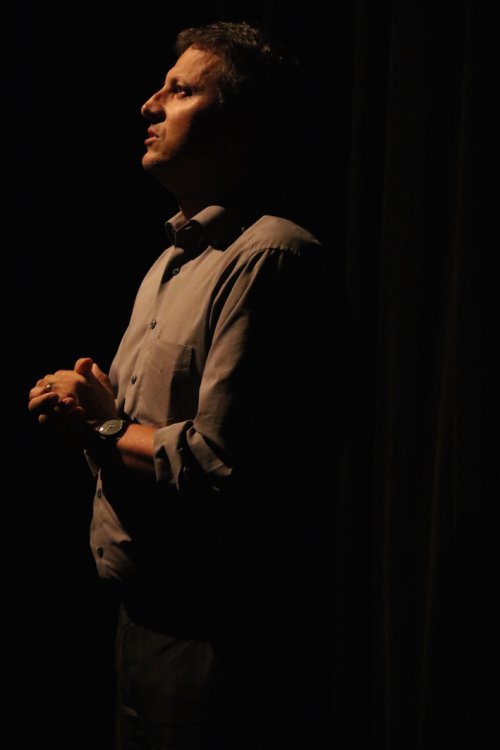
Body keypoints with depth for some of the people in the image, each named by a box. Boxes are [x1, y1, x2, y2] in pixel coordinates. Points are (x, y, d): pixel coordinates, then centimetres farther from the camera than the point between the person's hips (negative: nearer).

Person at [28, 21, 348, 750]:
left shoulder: (273, 257, -18)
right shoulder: (172, 261, 15)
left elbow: (219, 463, -24)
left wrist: (103, 427, -10)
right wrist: (92, 408, 0)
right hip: (146, 613, 9)